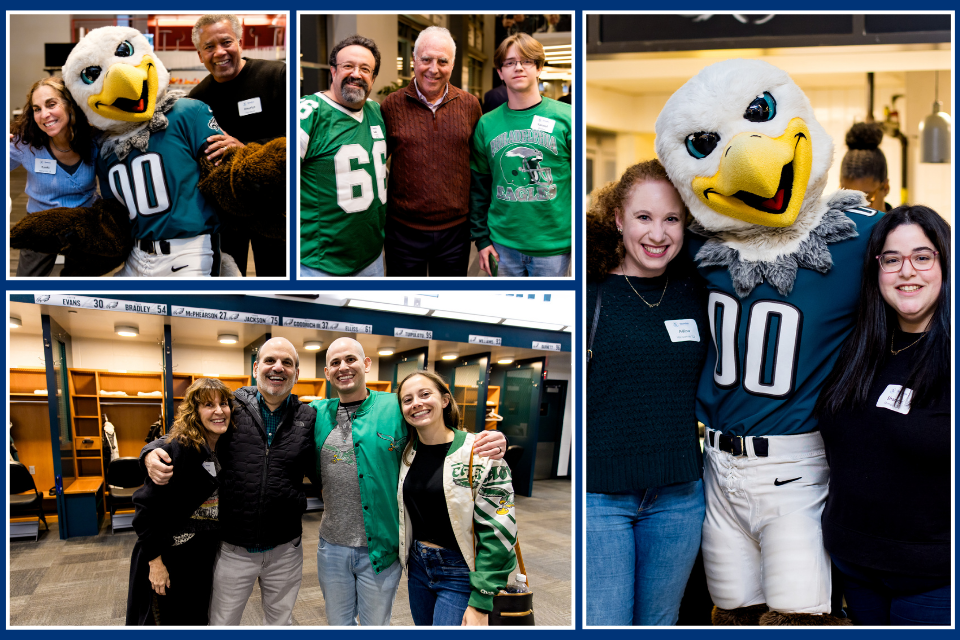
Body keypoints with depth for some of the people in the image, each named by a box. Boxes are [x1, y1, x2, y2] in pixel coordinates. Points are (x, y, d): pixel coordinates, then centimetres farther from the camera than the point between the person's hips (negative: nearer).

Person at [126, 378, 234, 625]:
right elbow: (148, 507, -21)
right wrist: (155, 561, -21)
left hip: (205, 557, 7)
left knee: (198, 620, 17)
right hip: (172, 558, -7)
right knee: (172, 621, 5)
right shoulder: (179, 450, -21)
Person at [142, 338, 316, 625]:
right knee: (222, 623, 14)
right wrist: (151, 453, -18)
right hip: (233, 548, -1)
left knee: (280, 622, 20)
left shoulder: (308, 419, -1)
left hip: (285, 550, 1)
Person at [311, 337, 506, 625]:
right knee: (338, 623, 20)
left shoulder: (396, 408, -7)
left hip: (379, 548, -3)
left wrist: (489, 443, -22)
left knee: (376, 624, 15)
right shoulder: (318, 413, 2)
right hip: (331, 548, 3)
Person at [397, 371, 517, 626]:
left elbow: (498, 532, -17)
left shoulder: (480, 453, -15)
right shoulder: (407, 453, 3)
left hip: (461, 574, -6)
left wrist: (480, 605, -19)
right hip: (418, 567, 6)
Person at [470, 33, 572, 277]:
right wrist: (482, 239, 7)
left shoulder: (565, 117, -3)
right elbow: (479, 186, 12)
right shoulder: (487, 124, 6)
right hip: (504, 244, 2)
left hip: (554, 245, -2)